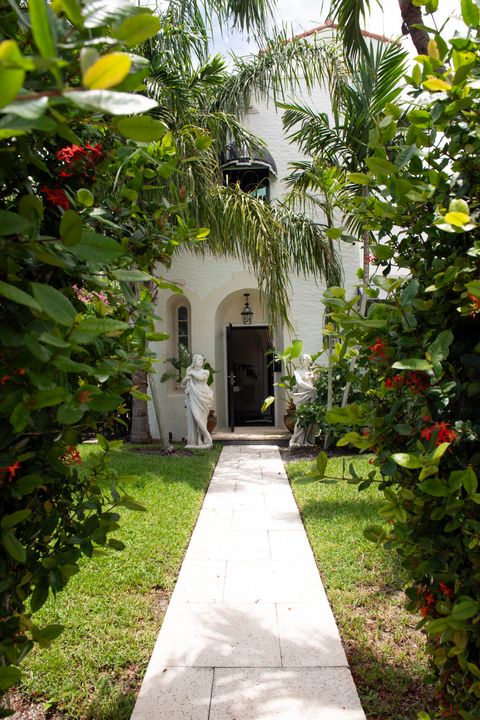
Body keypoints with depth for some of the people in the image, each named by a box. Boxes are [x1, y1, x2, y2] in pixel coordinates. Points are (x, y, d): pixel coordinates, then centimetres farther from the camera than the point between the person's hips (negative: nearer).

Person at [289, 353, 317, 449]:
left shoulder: (312, 371, 18)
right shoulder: (298, 371, 7)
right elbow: (300, 382, -6)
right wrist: (312, 388, -11)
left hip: (312, 396, 4)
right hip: (302, 396, -4)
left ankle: (307, 441, 2)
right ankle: (295, 441, -7)